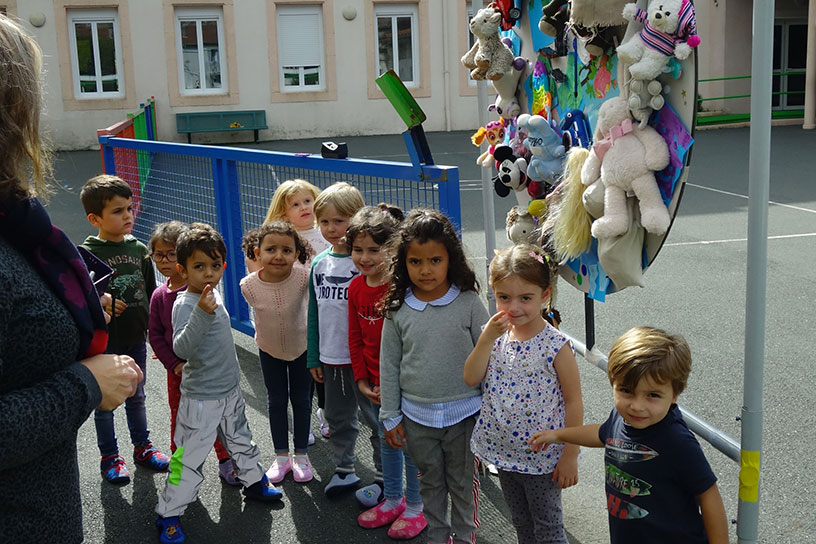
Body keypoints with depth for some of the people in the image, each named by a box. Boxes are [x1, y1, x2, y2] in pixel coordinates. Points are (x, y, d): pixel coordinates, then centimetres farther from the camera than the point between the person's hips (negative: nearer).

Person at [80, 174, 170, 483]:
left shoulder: (139, 249, 2)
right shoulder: (87, 254, -14)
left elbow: (151, 292, 10)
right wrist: (101, 307, -30)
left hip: (136, 339, 4)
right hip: (104, 342, -4)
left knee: (137, 397, 19)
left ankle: (142, 447, 35)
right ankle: (110, 457, 25)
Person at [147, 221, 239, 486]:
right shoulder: (159, 295, -4)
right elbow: (155, 334, -1)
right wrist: (174, 364, -10)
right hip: (177, 370, 3)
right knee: (179, 418, 16)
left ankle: (225, 462, 25)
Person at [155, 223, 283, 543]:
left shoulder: (213, 295, 3)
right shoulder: (185, 304, -23)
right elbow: (181, 349, -39)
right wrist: (201, 313, -49)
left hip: (230, 389, 8)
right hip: (201, 397, -8)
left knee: (240, 440, 25)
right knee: (190, 456, 0)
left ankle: (254, 482, 45)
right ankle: (168, 514, 13)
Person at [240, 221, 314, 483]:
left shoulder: (303, 278, -31)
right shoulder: (249, 286, -26)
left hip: (301, 346, -1)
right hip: (269, 349, 1)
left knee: (301, 399, 12)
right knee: (276, 401, 13)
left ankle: (301, 455, 29)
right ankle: (281, 456, 29)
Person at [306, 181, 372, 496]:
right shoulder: (319, 263, 5)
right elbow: (315, 314, 11)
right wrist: (313, 358, 12)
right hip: (331, 359, 6)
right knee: (338, 417, 19)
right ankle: (344, 470, 36)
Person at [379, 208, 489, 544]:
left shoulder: (469, 303, -9)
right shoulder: (398, 311, -4)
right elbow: (389, 366, 3)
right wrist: (390, 416, 4)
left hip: (463, 413, -2)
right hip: (417, 416, 2)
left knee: (463, 484, 13)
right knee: (431, 483, 18)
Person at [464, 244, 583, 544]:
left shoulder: (555, 345, -20)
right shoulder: (494, 334, -5)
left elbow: (573, 402, -14)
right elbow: (471, 379, -12)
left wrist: (570, 456, -12)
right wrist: (487, 338, -23)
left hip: (543, 457, -5)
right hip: (504, 452, 5)